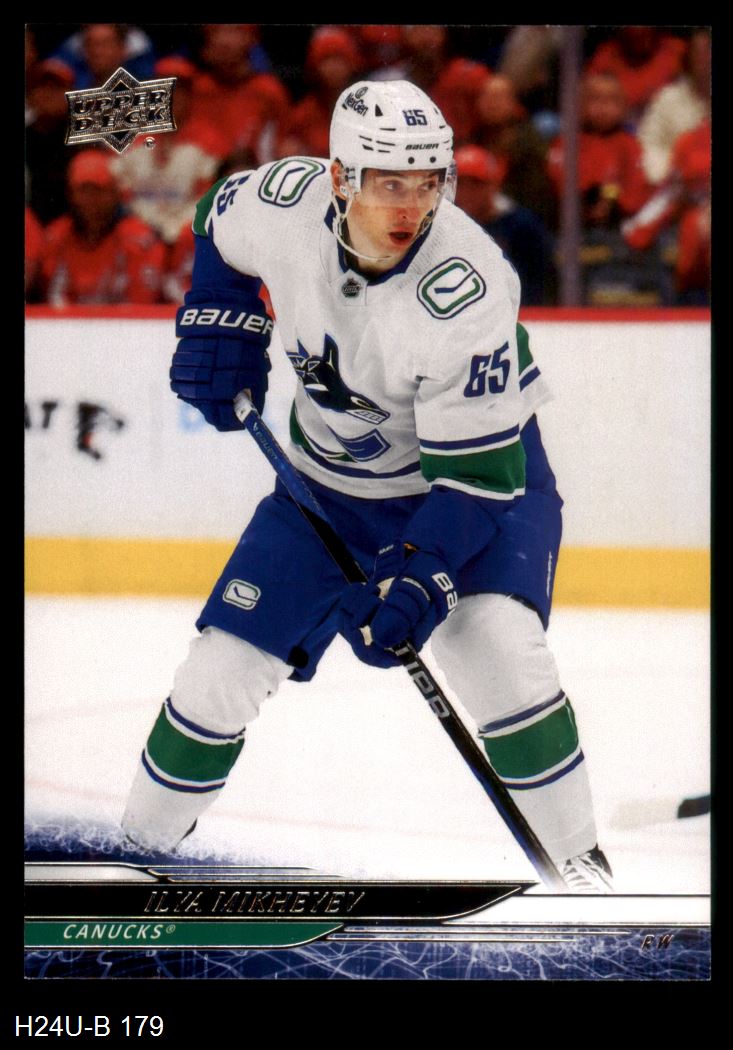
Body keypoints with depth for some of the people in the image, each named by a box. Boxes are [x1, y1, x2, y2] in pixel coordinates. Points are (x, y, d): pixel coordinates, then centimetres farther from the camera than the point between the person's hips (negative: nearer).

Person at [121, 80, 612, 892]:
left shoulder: (464, 290, -33)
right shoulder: (285, 203, -20)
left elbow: (477, 471, -29)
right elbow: (220, 222, 7)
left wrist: (419, 583, -39)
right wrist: (219, 324, -5)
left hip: (479, 469, -4)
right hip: (331, 482, 4)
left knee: (495, 648, -29)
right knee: (222, 669, 1)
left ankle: (578, 867, -14)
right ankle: (140, 844, 23)